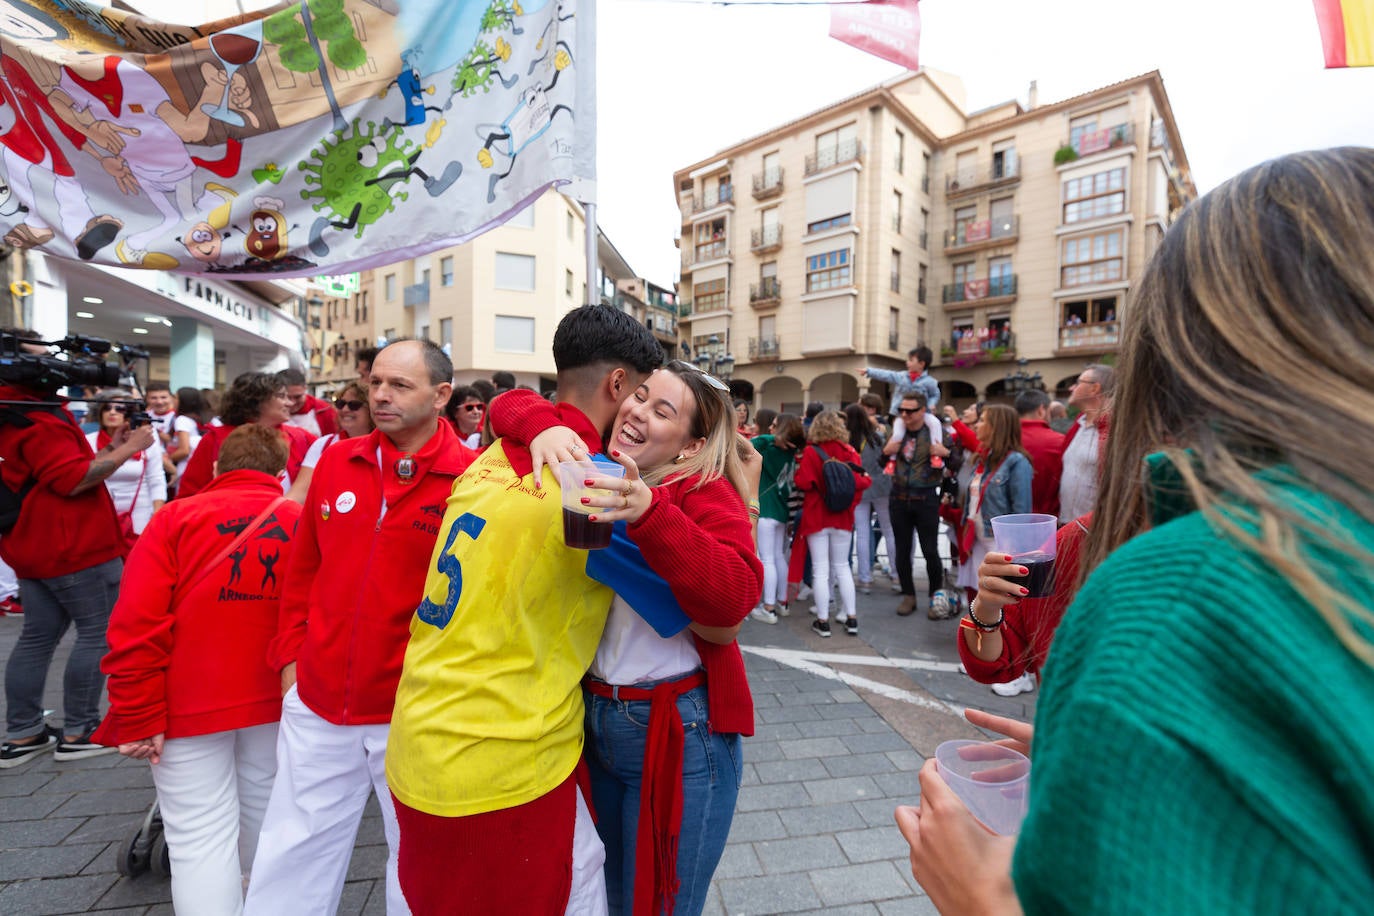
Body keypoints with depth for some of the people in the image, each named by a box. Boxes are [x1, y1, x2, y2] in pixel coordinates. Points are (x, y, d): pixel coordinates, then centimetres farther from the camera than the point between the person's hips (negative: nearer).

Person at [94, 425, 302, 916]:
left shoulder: (176, 518, -5)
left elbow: (135, 630, -12)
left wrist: (140, 720, -6)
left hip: (191, 704, -2)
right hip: (275, 698, 3)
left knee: (202, 835, 6)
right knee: (261, 813, 23)